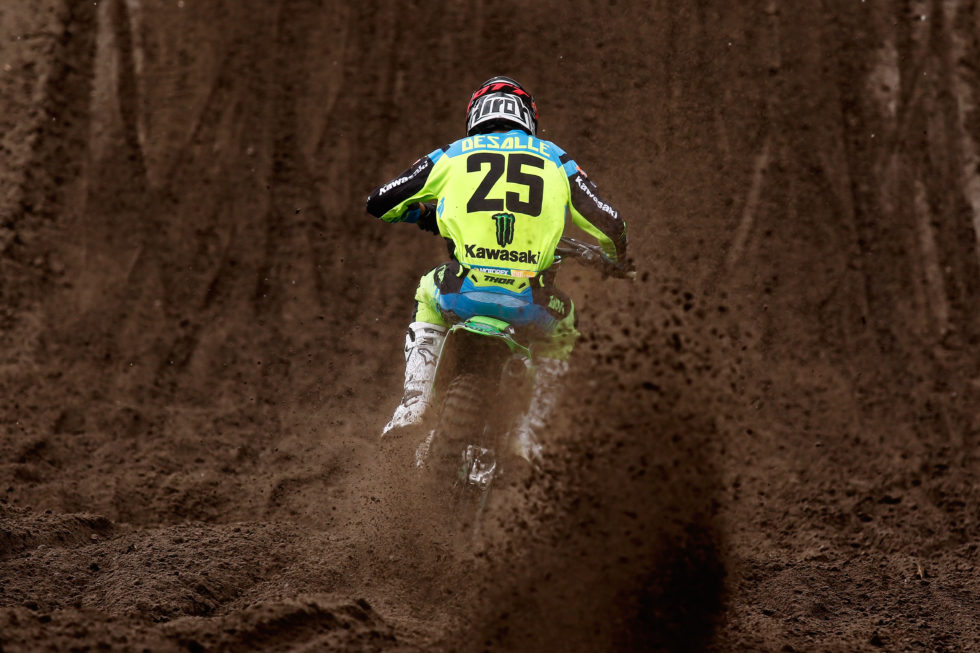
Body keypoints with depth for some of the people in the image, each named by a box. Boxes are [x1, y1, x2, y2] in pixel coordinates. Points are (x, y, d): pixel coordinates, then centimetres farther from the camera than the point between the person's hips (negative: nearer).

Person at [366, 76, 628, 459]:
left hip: (463, 293, 0)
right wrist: (615, 255, 39)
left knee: (427, 299, 37)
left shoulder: (452, 156, 19)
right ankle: (531, 430, 24)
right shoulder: (553, 159, 19)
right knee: (560, 330, 36)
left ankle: (414, 400, 20)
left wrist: (427, 216, 44)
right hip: (530, 300, 0)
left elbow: (380, 202, 23)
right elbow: (609, 224, 14)